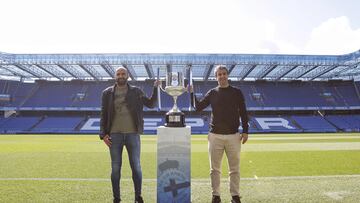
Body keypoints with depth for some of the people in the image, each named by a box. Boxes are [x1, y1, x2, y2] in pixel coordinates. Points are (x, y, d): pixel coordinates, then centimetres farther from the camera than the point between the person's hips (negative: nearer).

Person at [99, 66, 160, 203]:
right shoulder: (107, 93, 6)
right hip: (115, 134, 0)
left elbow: (151, 104, 4)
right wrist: (103, 134, -3)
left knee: (136, 166, 4)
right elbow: (103, 115, 6)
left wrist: (155, 88, -7)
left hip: (132, 134, 0)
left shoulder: (136, 92, 7)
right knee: (115, 167, 5)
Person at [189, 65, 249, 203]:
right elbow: (197, 107, 4)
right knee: (215, 168, 7)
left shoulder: (236, 92, 5)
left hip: (233, 135, -1)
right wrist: (192, 93, -7)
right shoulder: (212, 93, 7)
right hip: (215, 135, 1)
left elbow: (243, 113, 4)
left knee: (234, 168, 6)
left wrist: (245, 131, -2)